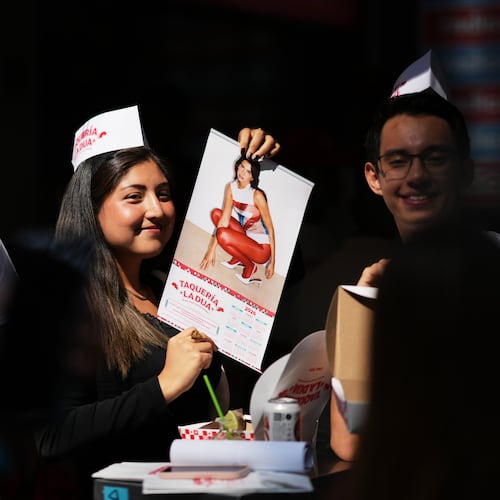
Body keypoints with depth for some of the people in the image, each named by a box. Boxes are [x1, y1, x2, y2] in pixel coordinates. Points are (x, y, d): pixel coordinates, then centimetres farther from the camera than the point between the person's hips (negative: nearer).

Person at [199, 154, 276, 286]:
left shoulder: (257, 195, -24)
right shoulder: (231, 187, -5)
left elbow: (270, 229, -19)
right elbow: (225, 218, -7)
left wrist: (272, 263, -19)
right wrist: (212, 249, -14)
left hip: (262, 249, -7)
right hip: (246, 235, 7)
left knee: (222, 235, -27)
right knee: (216, 213, -1)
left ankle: (250, 266, -3)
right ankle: (238, 258, 4)